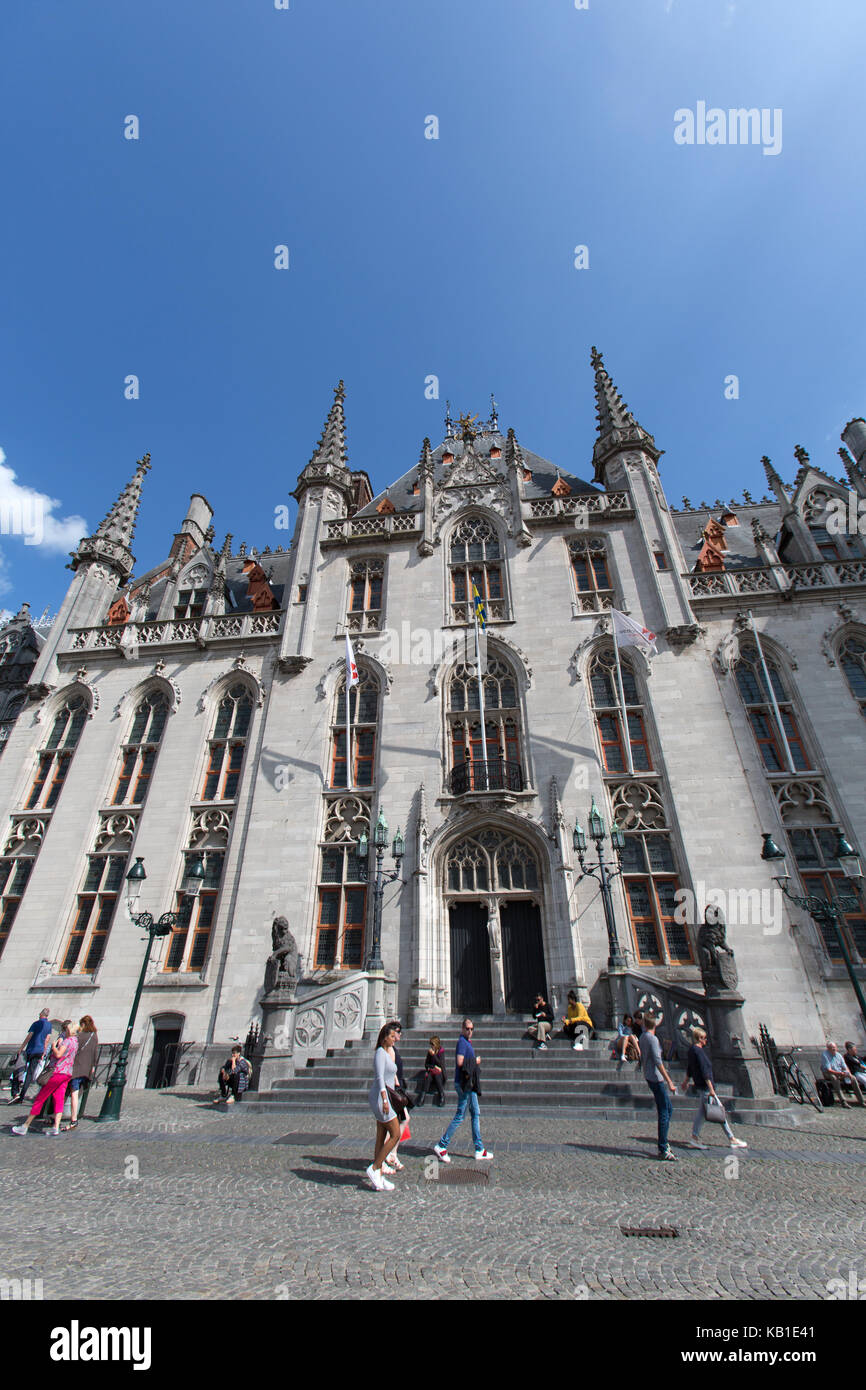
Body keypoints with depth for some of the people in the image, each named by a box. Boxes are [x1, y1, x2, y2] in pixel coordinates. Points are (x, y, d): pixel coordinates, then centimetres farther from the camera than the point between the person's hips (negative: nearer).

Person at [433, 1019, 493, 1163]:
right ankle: (441, 1146, 6)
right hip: (463, 1084, -10)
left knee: (476, 1114, 13)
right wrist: (475, 1061, -13)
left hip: (469, 1084, 10)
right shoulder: (462, 1042, -16)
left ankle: (479, 1150, 21)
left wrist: (475, 1061, 4)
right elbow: (460, 1062, -26)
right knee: (460, 1117, -3)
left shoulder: (467, 1042, 14)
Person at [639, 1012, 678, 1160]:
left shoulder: (643, 1037, 6)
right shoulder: (652, 1039, -18)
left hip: (649, 1077, 9)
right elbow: (658, 1062, -23)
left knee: (669, 1109, 17)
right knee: (664, 1113, -4)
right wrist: (669, 1082, -22)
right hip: (656, 1078, -9)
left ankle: (664, 1143, 22)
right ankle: (663, 1149, 1)